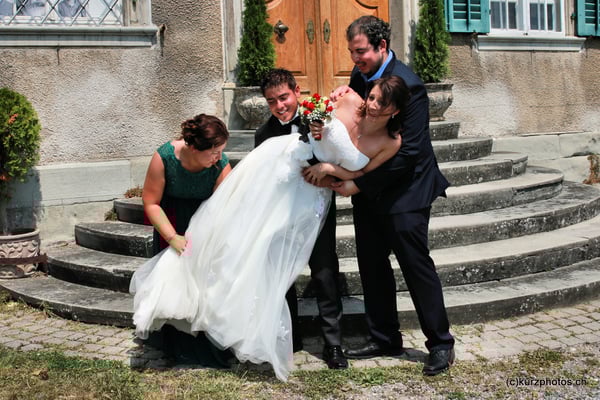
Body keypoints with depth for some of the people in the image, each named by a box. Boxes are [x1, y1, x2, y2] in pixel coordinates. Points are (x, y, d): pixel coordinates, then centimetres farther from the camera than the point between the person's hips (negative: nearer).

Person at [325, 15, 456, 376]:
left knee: (416, 263, -2)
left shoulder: (407, 85, -20)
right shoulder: (360, 75, 4)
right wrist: (345, 98, -9)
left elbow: (407, 152, -22)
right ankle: (385, 339, 25)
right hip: (369, 190, 8)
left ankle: (441, 344, 13)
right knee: (372, 264, 11)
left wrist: (359, 184, -20)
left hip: (403, 191, -8)